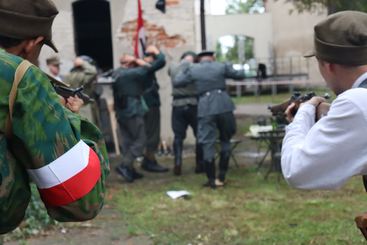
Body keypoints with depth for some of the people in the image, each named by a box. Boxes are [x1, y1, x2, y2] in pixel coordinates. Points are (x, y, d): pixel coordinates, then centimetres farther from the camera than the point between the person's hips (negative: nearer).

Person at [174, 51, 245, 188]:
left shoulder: (193, 69, 8)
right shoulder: (222, 66, 8)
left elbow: (176, 82, 14)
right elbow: (240, 75, 16)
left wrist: (184, 70, 30)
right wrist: (241, 70, 37)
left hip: (206, 108, -1)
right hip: (224, 106, 1)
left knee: (208, 144, 4)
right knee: (225, 140, 16)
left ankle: (212, 180, 5)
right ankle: (221, 177, 13)